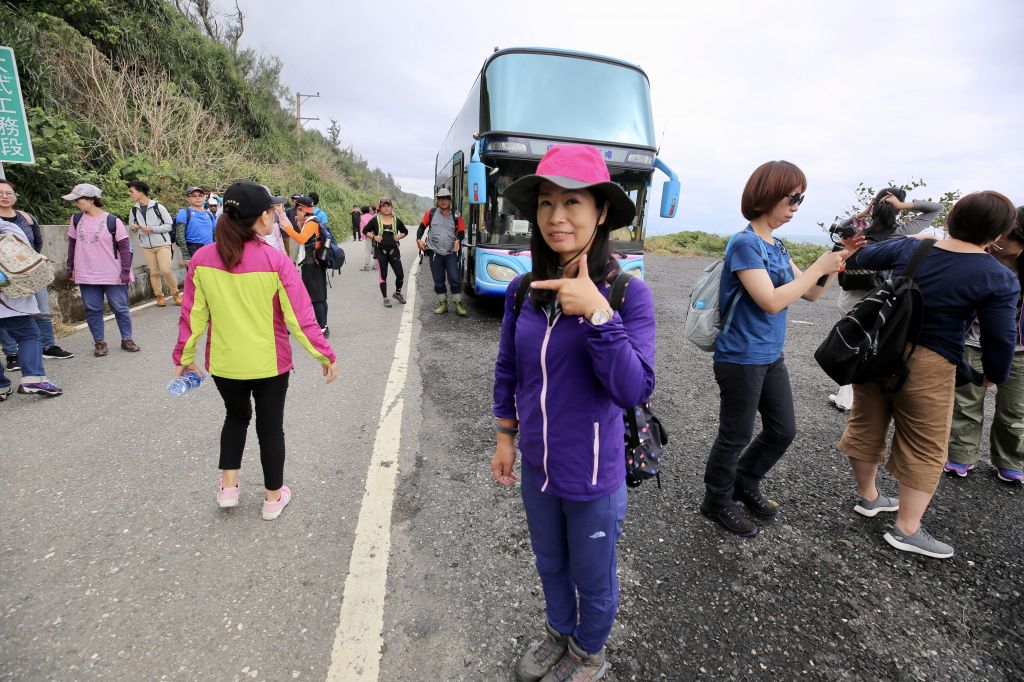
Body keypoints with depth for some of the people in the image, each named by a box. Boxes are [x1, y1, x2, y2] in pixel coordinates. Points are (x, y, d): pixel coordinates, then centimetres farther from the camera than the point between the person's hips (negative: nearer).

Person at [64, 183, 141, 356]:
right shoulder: (76, 220, 5)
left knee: (120, 308, 4)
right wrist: (71, 268, 12)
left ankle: (127, 339, 16)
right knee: (92, 310, 7)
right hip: (86, 276, 4)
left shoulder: (112, 221, -8)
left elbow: (124, 247, -7)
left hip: (113, 275, -4)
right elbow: (72, 244, 13)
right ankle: (99, 342, 16)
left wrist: (125, 272, -10)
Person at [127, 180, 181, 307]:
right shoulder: (134, 210, 8)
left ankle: (175, 294, 5)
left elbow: (169, 225, -4)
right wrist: (133, 227, -4)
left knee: (166, 270, -11)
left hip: (162, 244, -4)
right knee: (154, 272, 4)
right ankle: (159, 296, 14)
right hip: (146, 246, 4)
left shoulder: (158, 207, -6)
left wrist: (152, 229, -15)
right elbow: (131, 224, 20)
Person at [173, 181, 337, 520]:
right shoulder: (276, 261, -18)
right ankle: (274, 497, 28)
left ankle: (228, 486, 30)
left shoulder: (202, 258, -7)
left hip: (223, 363, 3)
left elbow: (192, 315, 0)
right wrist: (325, 355, -7)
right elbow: (300, 317, -17)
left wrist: (184, 357, 12)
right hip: (269, 363, -3)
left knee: (236, 416, 28)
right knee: (270, 427, 14)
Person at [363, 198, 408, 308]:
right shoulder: (375, 220, -1)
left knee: (400, 275, -2)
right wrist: (373, 237, -9)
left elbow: (405, 231, 18)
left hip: (394, 250, 2)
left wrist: (399, 237, 0)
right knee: (382, 275, 3)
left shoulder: (396, 220, 5)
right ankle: (385, 298, 13)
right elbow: (365, 230, 7)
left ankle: (398, 293, 24)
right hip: (380, 251, -2)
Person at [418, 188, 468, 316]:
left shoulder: (456, 216, 4)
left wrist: (458, 240, -9)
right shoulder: (431, 213, 3)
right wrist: (419, 239, -3)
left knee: (455, 279, -6)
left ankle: (458, 305, 5)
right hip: (435, 253, 1)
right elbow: (422, 227, 12)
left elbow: (461, 232, 11)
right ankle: (443, 304, 20)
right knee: (438, 281, 7)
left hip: (451, 253, 0)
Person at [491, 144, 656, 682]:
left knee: (593, 581, 22)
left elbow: (635, 390, -25)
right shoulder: (523, 290, -7)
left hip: (593, 476, -4)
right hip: (537, 467, 4)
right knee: (550, 566, 29)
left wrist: (597, 313, -35)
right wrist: (505, 438, 9)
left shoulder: (628, 293, -19)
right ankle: (558, 633, 59)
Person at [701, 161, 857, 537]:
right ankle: (718, 501, 28)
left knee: (783, 431, 19)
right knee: (736, 436, 7)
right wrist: (818, 267, -17)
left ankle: (745, 483, 40)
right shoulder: (745, 244, -17)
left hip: (772, 357, 9)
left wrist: (838, 259, 1)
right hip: (741, 359, -9)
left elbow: (811, 294, 13)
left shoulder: (777, 246, 9)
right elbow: (771, 302, -25)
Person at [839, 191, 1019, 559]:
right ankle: (906, 529, 17)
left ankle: (867, 495, 37)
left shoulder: (908, 247, -1)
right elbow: (1000, 337, -7)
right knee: (925, 446, 10)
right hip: (926, 364, -4)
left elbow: (864, 258, 16)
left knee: (867, 426, 18)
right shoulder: (998, 277, -9)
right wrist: (995, 375, 12)